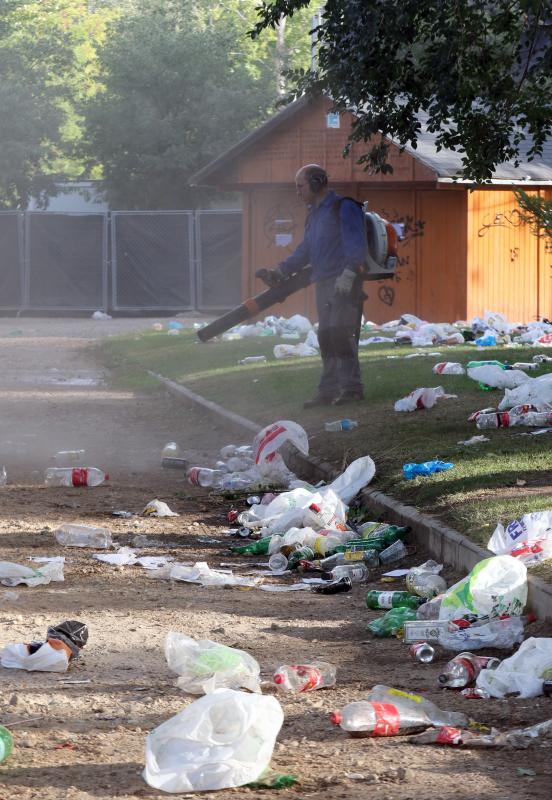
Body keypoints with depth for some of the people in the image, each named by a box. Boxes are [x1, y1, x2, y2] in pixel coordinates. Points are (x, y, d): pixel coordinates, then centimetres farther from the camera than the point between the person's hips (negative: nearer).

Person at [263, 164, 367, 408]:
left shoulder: (344, 208, -6)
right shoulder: (314, 214, 22)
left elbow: (356, 246, -15)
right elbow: (305, 251, 23)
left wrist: (348, 274, -24)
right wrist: (281, 271, 12)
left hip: (344, 284, -9)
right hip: (323, 284, 9)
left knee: (341, 334, -15)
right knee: (326, 338, 8)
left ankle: (352, 387, -15)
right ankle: (329, 390, 10)